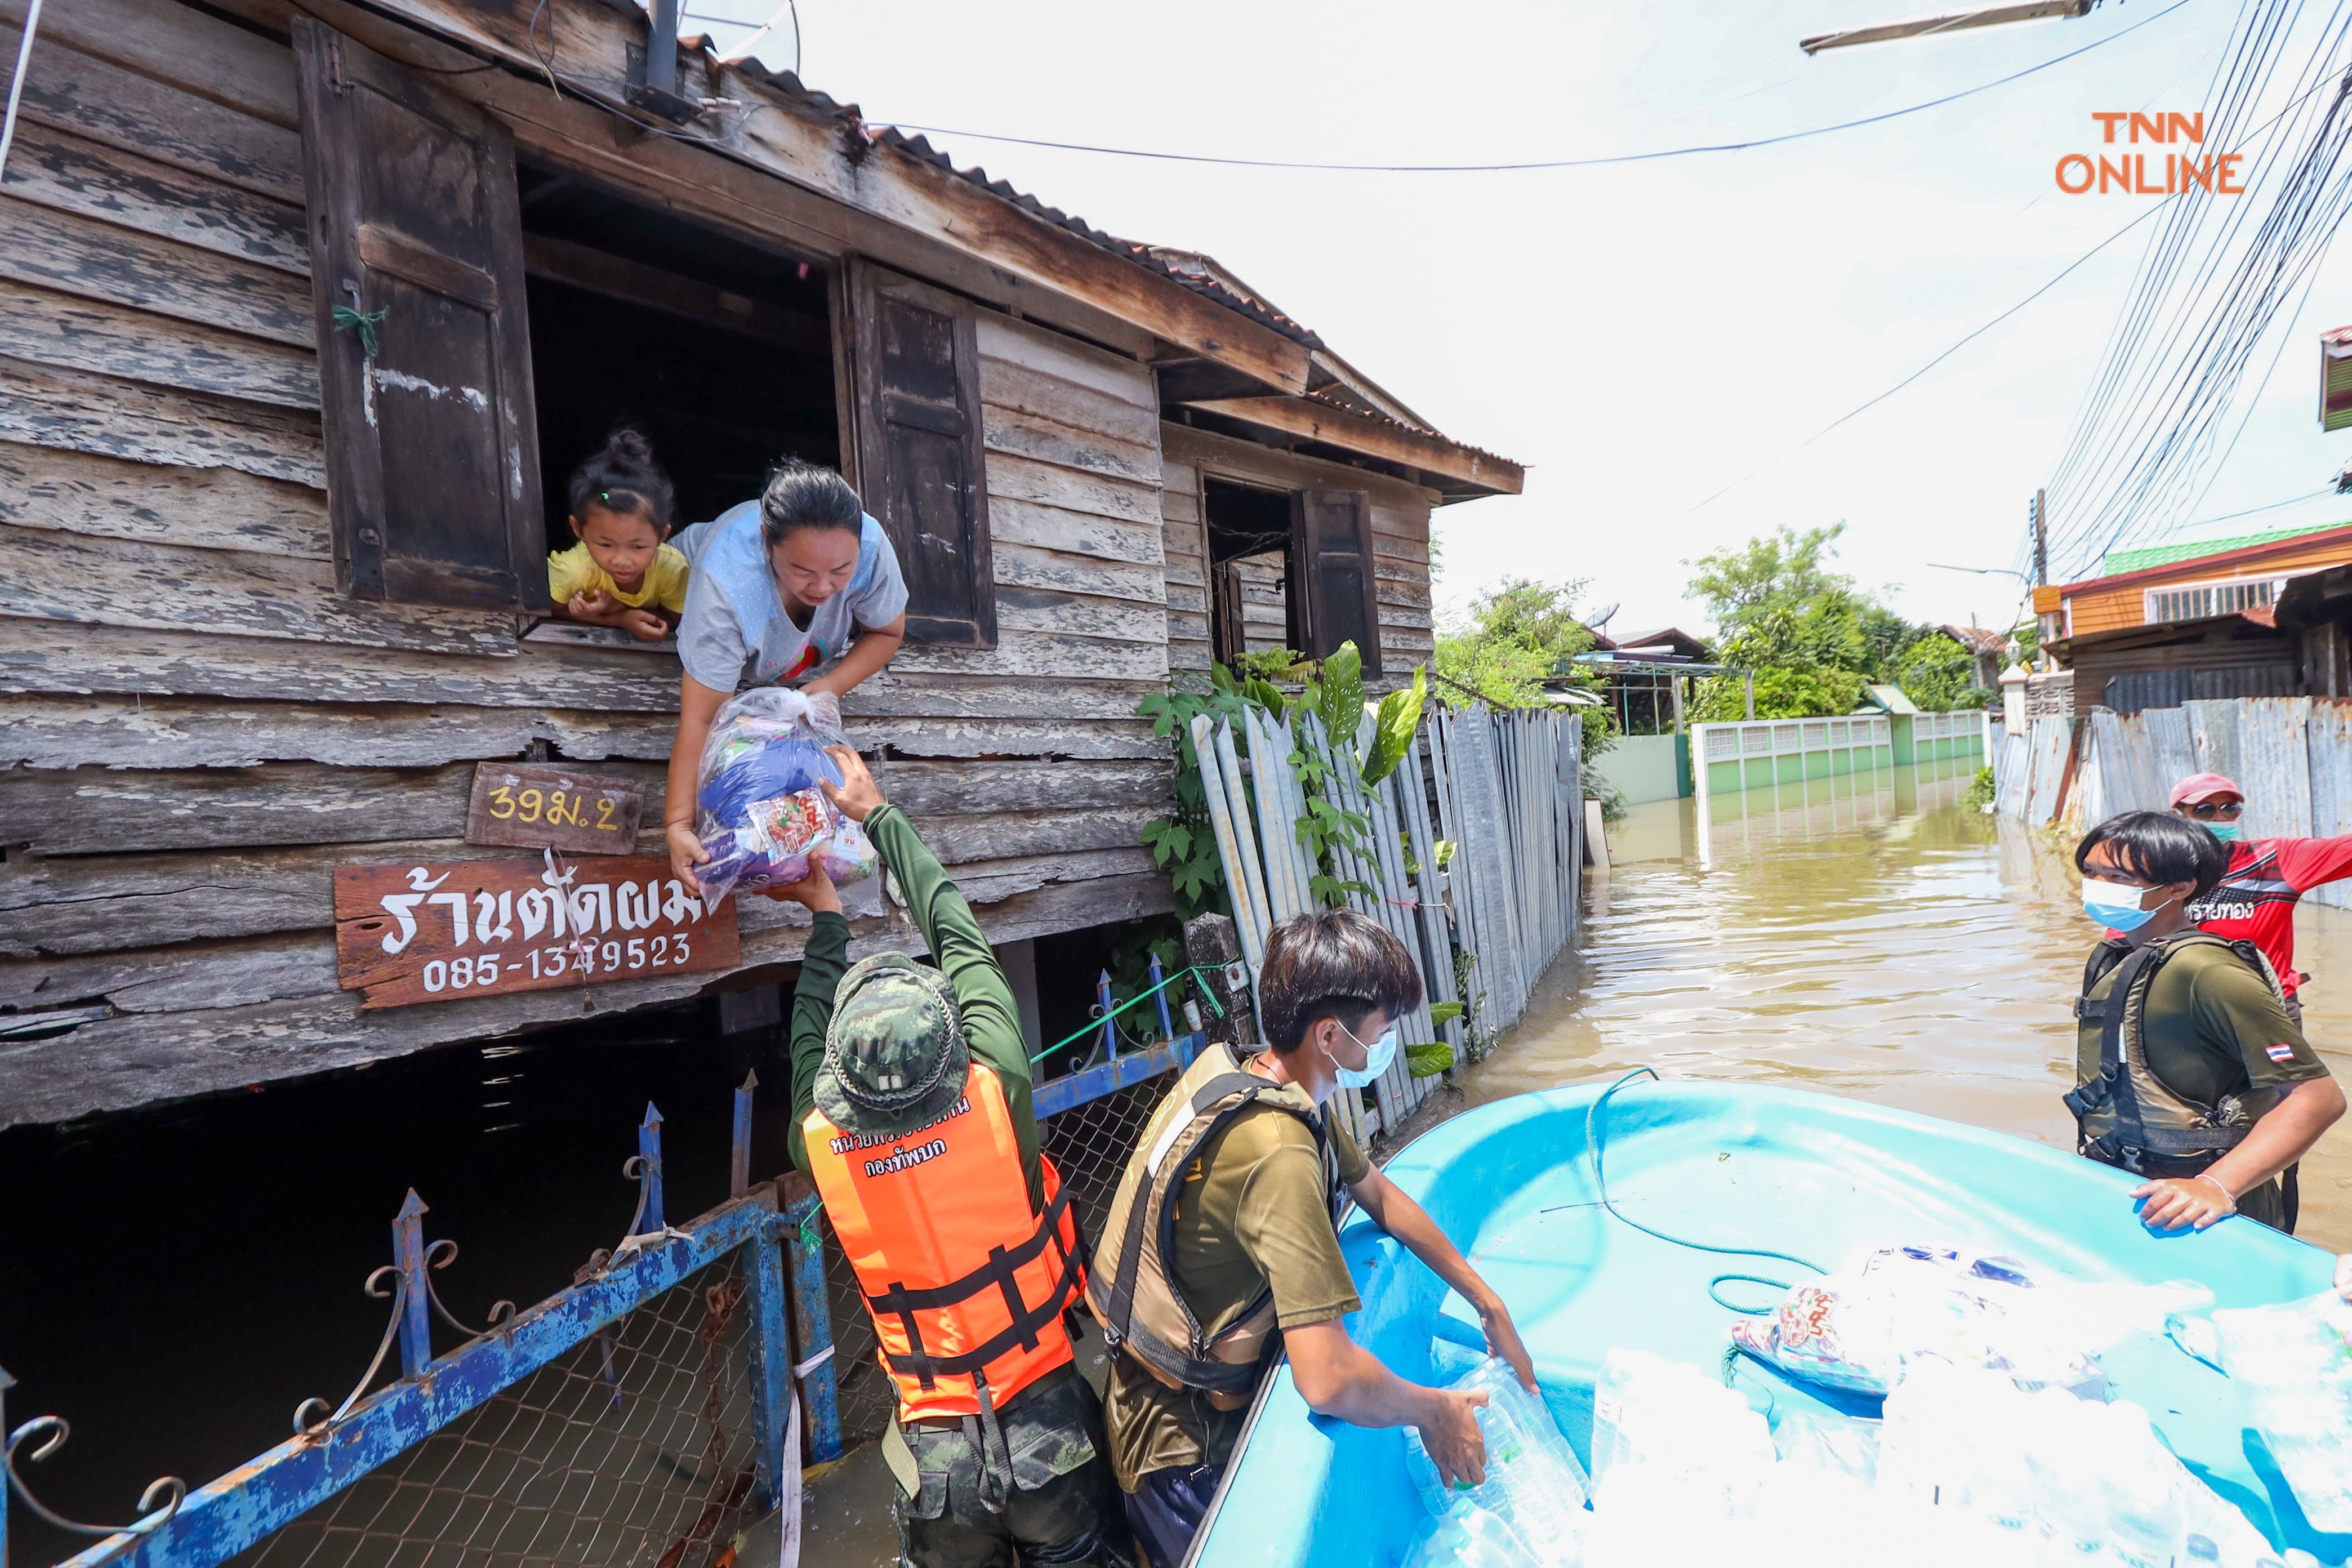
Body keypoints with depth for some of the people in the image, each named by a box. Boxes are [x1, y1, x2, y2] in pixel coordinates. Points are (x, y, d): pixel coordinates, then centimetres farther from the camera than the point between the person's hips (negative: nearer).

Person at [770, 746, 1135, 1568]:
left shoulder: (821, 1138, -16)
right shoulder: (997, 1093, -20)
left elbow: (812, 1025, 7)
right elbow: (960, 937, -6)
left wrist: (827, 919, 21)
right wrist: (878, 814, 5)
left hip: (936, 1445, 2)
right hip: (1050, 1430, -1)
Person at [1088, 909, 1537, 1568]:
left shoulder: (1249, 1075, -6)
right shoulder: (1276, 1153, -34)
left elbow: (1378, 1195, 8)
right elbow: (1329, 1378, -37)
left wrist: (1489, 1305, 10)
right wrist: (1435, 1412, -17)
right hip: (1186, 1453, -8)